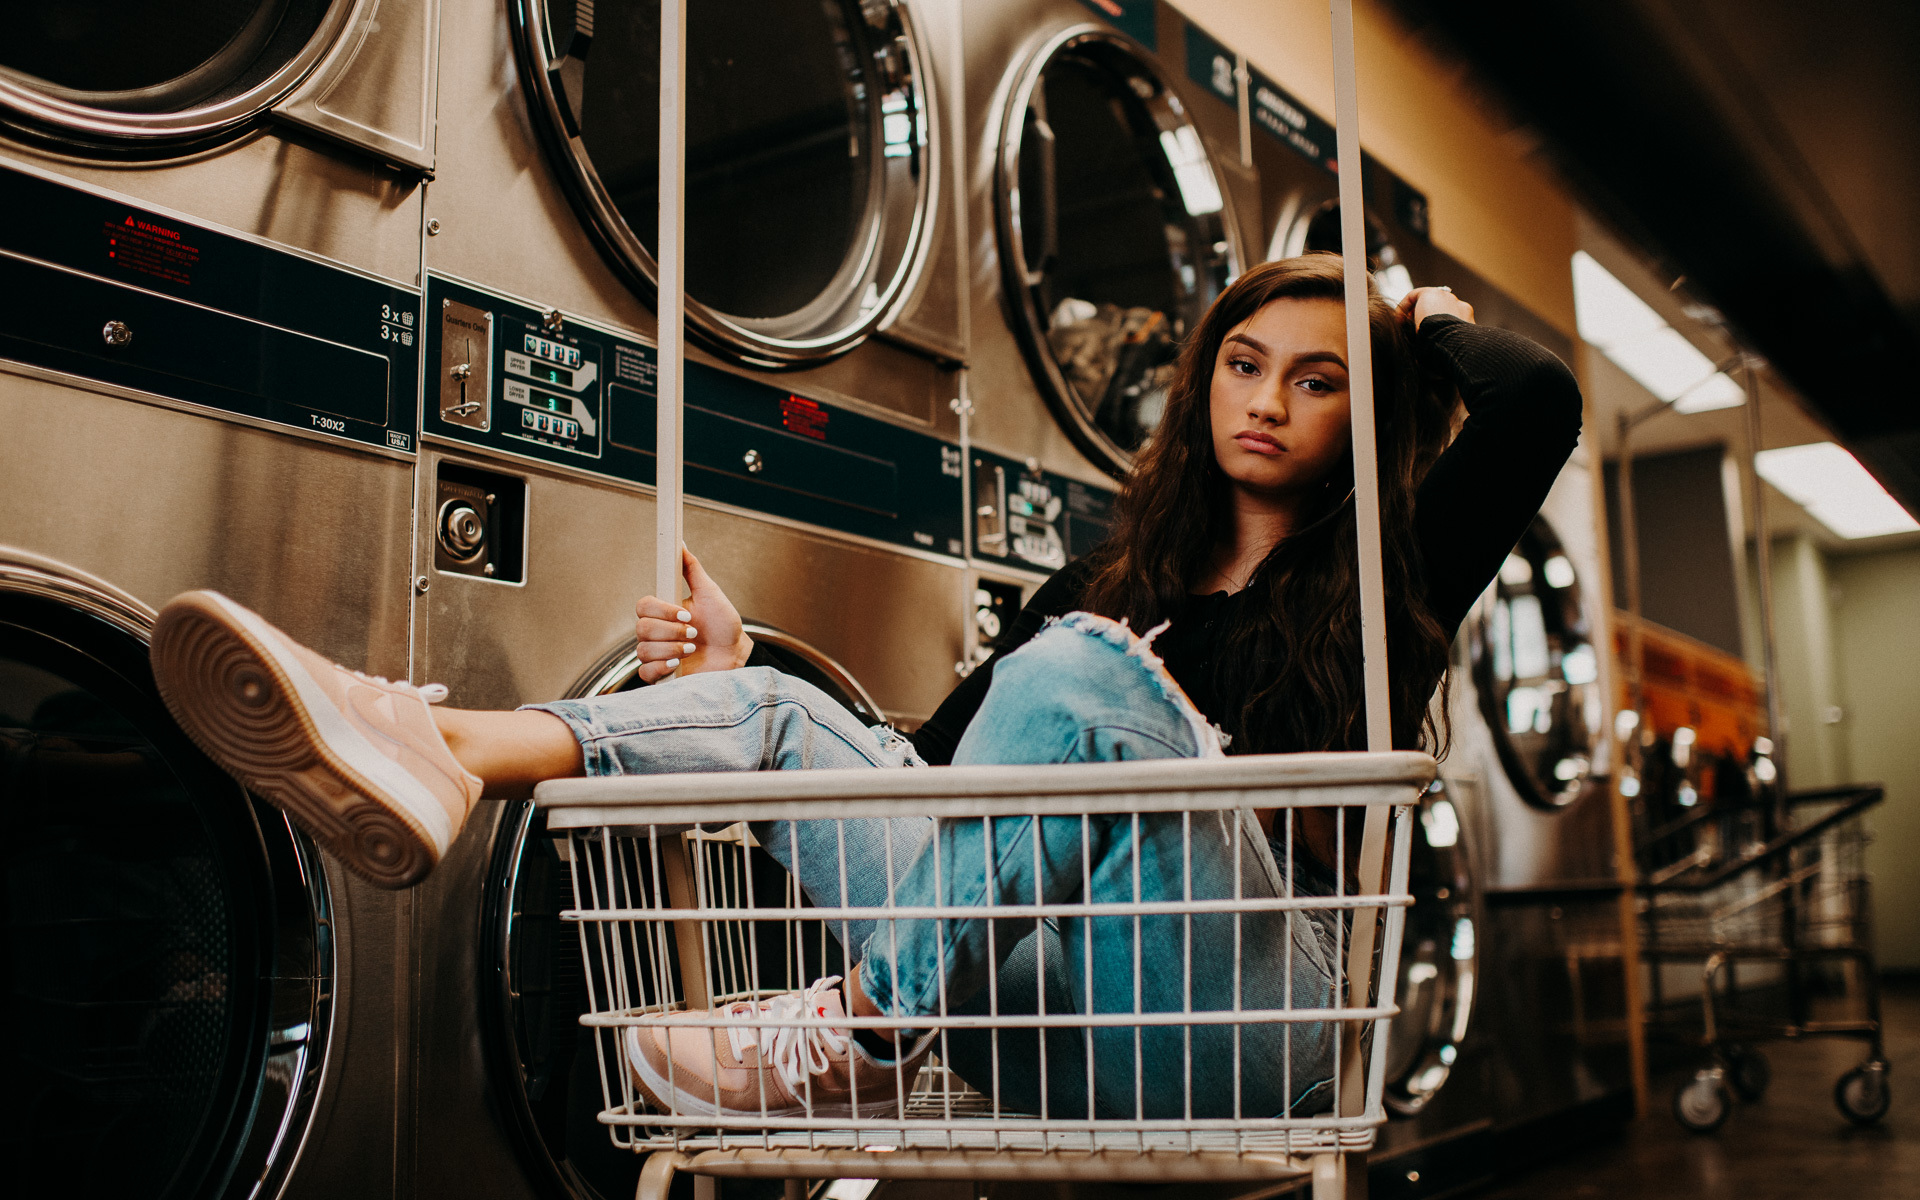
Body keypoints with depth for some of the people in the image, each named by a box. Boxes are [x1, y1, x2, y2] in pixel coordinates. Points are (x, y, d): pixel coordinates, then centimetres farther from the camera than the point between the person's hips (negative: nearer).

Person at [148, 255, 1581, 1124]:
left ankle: (866, 1020, -29)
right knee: (771, 713, -9)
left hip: (1250, 1013, -4)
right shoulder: (1120, 577, 24)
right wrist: (743, 674, 7)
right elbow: (938, 751, 18)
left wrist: (1427, 319, 15)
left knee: (1074, 668, -28)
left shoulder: (1386, 580, 13)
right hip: (1053, 1001, 5)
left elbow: (1541, 402, -5)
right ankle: (430, 753, -30)